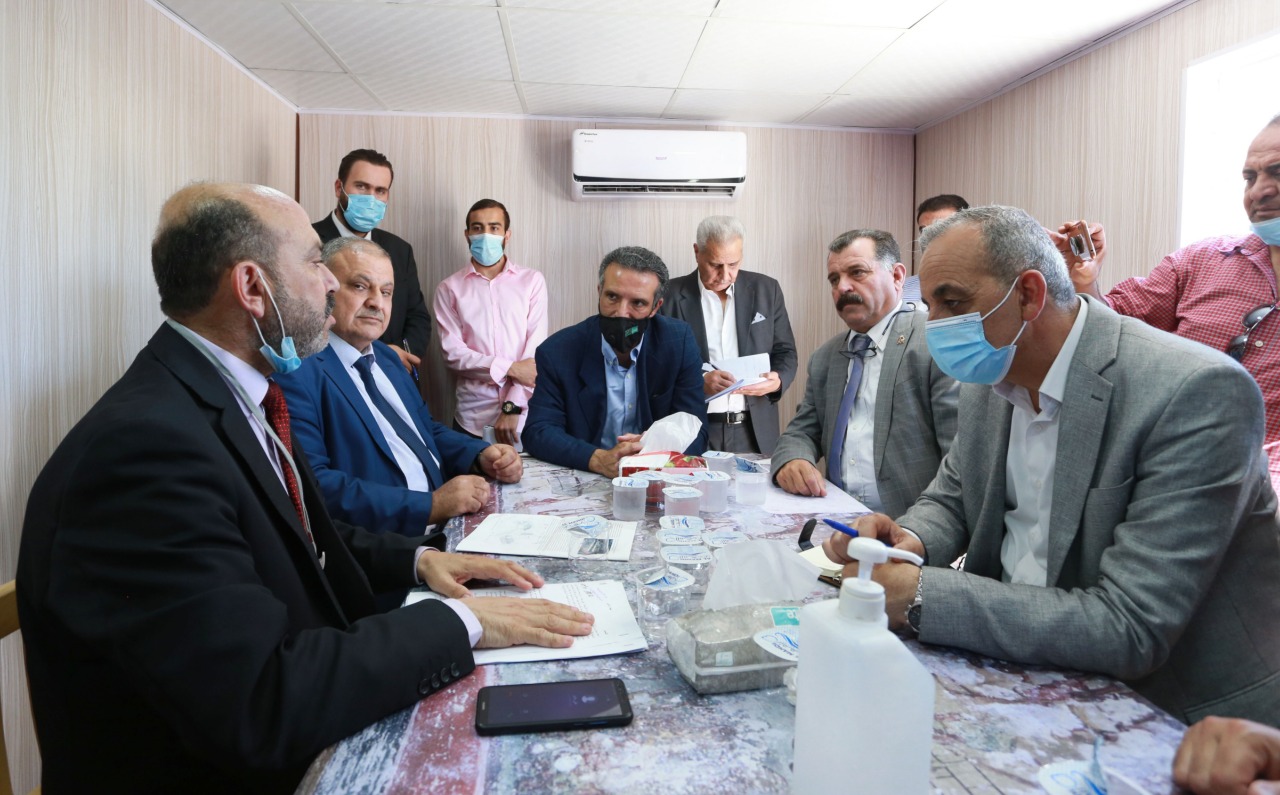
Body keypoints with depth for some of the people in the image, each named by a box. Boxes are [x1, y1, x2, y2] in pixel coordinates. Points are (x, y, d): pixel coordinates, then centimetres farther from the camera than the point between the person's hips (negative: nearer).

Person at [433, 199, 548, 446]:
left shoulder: (532, 281, 3)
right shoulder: (450, 288, 5)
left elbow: (536, 348, -5)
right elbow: (453, 353, -3)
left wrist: (513, 407, -12)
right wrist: (510, 368, -13)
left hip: (524, 416, 0)